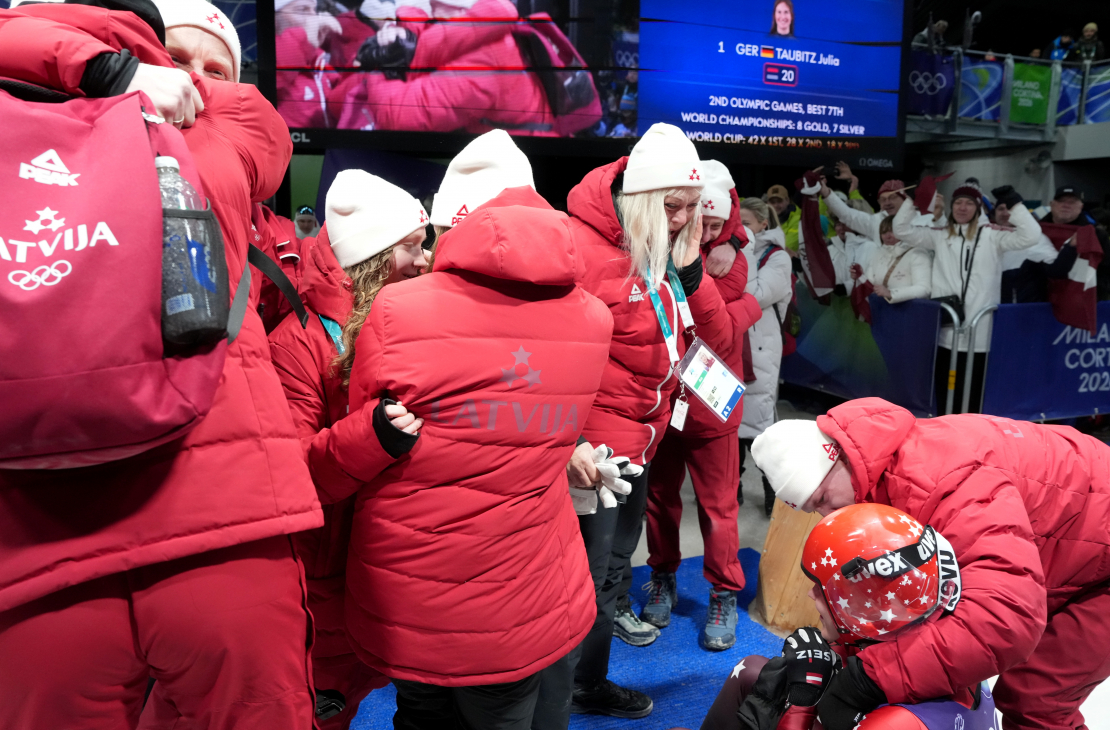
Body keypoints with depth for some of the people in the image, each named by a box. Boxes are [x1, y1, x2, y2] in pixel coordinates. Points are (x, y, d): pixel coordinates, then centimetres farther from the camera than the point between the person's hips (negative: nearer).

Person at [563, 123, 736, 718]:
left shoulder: (666, 250, 7)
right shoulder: (581, 248, -18)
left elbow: (717, 339, 8)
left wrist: (690, 269, -6)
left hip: (639, 441, 8)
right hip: (593, 450, -8)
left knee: (613, 573, 21)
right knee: (588, 582, 1)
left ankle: (590, 684, 41)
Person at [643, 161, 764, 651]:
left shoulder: (730, 257, -5)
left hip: (711, 406, -1)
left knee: (717, 504, 6)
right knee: (660, 496, 15)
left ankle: (724, 596, 23)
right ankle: (663, 580, 35)